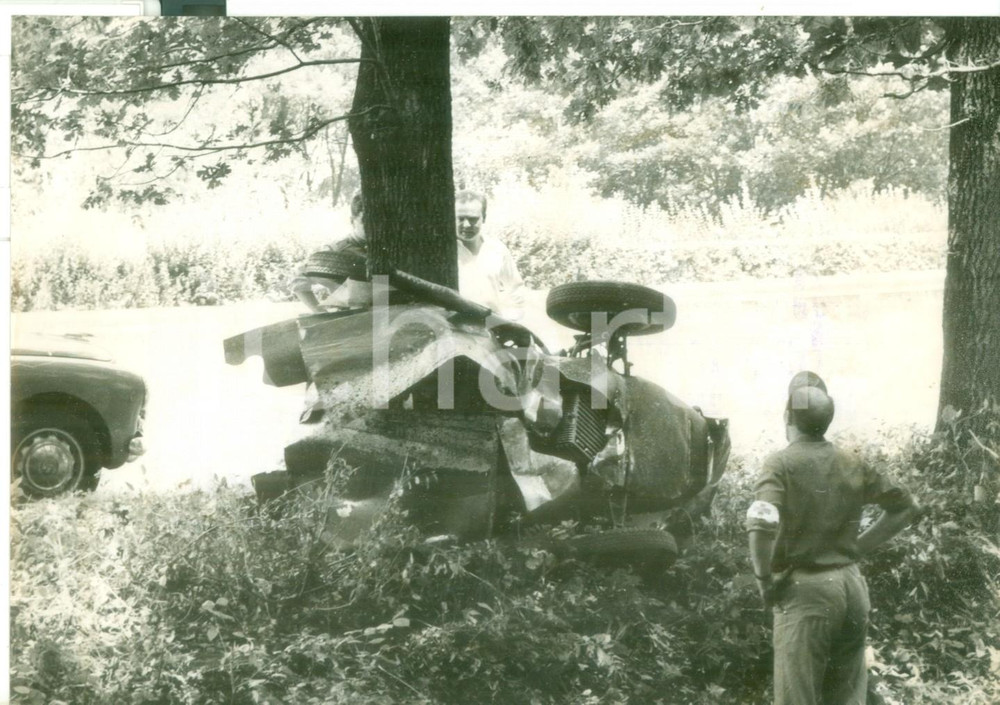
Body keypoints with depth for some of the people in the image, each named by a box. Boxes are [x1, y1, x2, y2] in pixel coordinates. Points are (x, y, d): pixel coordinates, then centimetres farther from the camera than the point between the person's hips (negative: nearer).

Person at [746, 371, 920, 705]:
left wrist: (764, 580, -13)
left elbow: (761, 524, -27)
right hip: (851, 587, 6)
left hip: (805, 592, -6)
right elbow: (906, 506, 16)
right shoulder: (852, 464, 7)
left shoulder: (781, 463, -11)